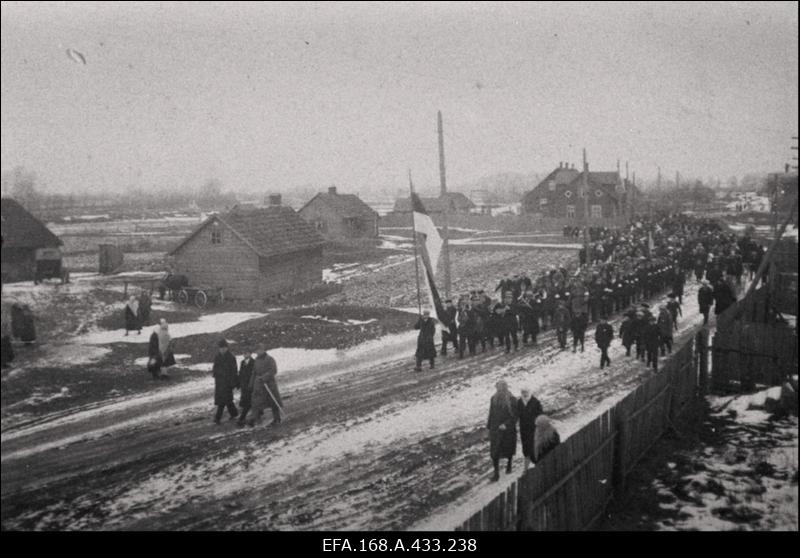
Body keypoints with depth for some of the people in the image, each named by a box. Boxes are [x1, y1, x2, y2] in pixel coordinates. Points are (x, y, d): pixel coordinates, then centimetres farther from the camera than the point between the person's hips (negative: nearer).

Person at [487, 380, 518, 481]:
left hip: (508, 430, -2)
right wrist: (489, 426, 9)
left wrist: (506, 424, -25)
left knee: (508, 448, 19)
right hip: (495, 429, 2)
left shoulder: (512, 400, -17)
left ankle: (509, 464, 47)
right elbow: (491, 413, 5)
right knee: (494, 451, -1)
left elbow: (515, 416, -14)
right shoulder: (494, 398, -5)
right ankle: (496, 473, 7)